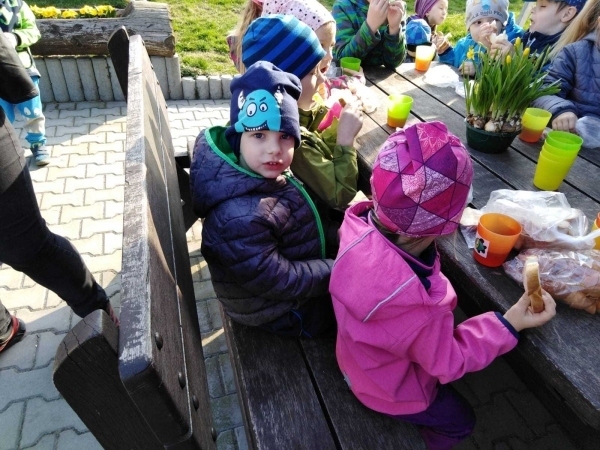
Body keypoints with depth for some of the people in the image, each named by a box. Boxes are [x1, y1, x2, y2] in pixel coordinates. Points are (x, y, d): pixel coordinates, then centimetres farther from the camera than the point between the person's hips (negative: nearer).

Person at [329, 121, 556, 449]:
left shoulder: (360, 223, -31)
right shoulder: (414, 306, -48)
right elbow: (448, 362, -24)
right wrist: (509, 325, -20)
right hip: (390, 390, -6)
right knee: (459, 422, 26)